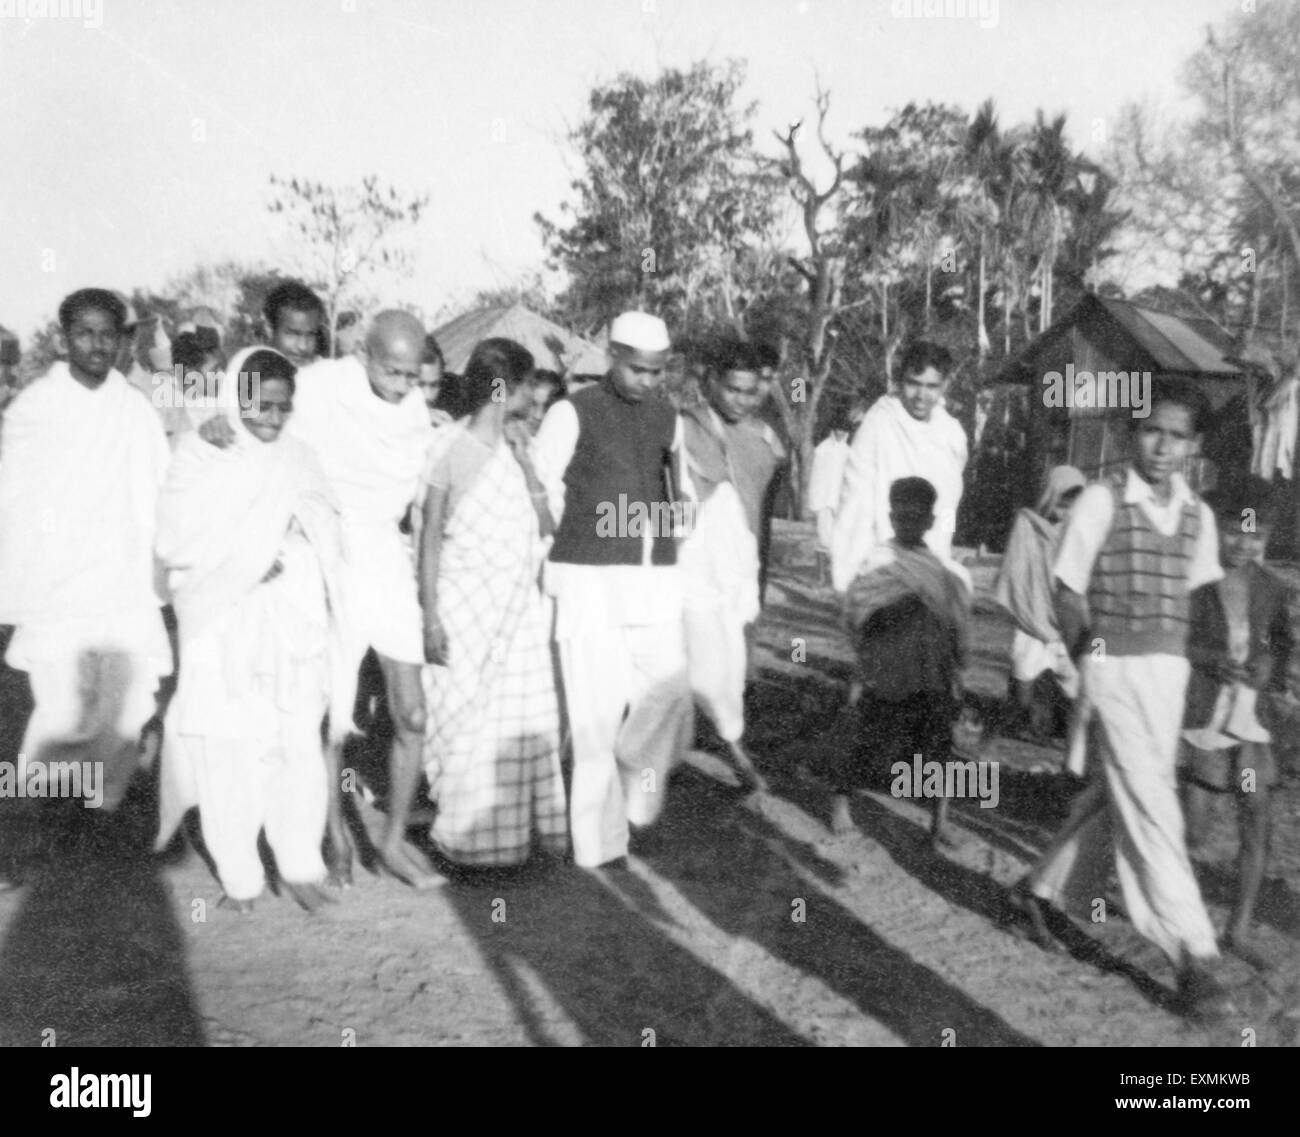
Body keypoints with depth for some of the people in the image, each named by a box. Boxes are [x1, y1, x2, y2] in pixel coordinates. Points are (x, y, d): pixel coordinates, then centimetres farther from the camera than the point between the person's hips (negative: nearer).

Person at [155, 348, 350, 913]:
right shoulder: (200, 459, 2)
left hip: (291, 627, 2)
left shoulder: (298, 459, 11)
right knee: (229, 753, 0)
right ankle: (239, 875, 14)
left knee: (300, 745, -1)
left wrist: (287, 557, -10)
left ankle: (300, 864, 14)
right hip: (224, 628, -2)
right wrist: (248, 556, -10)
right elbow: (177, 540, -7)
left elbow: (327, 537, 8)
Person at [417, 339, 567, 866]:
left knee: (528, 720, 7)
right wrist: (430, 615, -12)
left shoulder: (517, 443, 5)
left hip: (519, 602, 5)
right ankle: (467, 837, 18)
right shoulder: (451, 445, -9)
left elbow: (545, 523, -1)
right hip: (464, 603, -5)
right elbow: (430, 533, -8)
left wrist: (524, 458, -11)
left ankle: (528, 827, 20)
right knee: (466, 721, 4)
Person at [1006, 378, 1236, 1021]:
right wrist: (1090, 663, -4)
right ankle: (1192, 954, -2)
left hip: (1169, 671, 6)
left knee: (1111, 795, 14)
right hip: (1115, 671, -6)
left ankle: (1041, 892, 33)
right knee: (1149, 807, -6)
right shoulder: (1101, 501, -9)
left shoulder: (1197, 515, 7)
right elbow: (1067, 594, -5)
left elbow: (1201, 597, 15)